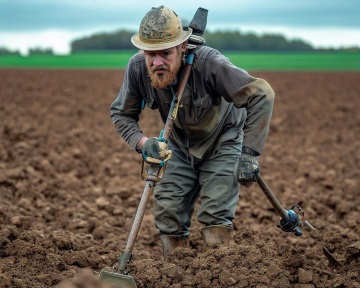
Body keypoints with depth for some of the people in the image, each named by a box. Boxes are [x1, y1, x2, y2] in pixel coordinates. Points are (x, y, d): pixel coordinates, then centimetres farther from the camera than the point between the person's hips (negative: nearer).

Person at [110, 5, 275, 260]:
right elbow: (121, 114, -9)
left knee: (215, 215, -14)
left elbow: (261, 94, -39)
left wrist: (250, 153, -40)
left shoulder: (208, 62, -38)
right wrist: (143, 141, -30)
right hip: (180, 146, 4)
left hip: (223, 142, -4)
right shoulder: (137, 67, -25)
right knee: (167, 212, 0)